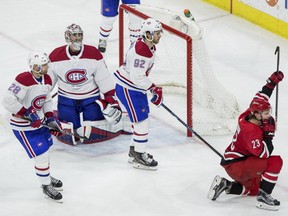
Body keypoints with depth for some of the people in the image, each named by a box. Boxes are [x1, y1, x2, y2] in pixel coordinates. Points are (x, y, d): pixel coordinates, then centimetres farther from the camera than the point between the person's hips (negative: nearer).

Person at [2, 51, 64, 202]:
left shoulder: (47, 80, -1)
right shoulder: (24, 80, -28)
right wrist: (28, 115, -28)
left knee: (46, 149, 23)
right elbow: (8, 101, -32)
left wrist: (50, 119, 4)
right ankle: (46, 186, 15)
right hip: (24, 127, -8)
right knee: (41, 155, -5)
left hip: (39, 121, 8)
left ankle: (46, 176, 48)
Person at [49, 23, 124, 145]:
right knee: (67, 136, -9)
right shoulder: (56, 56, -10)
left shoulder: (93, 53, -10)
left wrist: (111, 100, -11)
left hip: (91, 98, 0)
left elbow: (104, 80, -6)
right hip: (67, 100, 0)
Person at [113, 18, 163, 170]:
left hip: (137, 87, 10)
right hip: (127, 88, -10)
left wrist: (153, 88, 19)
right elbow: (137, 78, -31)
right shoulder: (140, 51, -29)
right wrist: (154, 88, -25)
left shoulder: (150, 47, 5)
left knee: (142, 117, 18)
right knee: (141, 120, -8)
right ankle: (139, 158, 0)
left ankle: (134, 151, 30)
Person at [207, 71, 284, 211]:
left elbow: (261, 98, 17)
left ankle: (224, 185, 18)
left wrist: (272, 82, 19)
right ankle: (263, 197, -16)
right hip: (235, 166, -11)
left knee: (254, 188, 32)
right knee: (276, 161, -21)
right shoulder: (251, 130, -28)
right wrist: (268, 133, -23)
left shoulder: (249, 115, -2)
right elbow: (264, 153, -32)